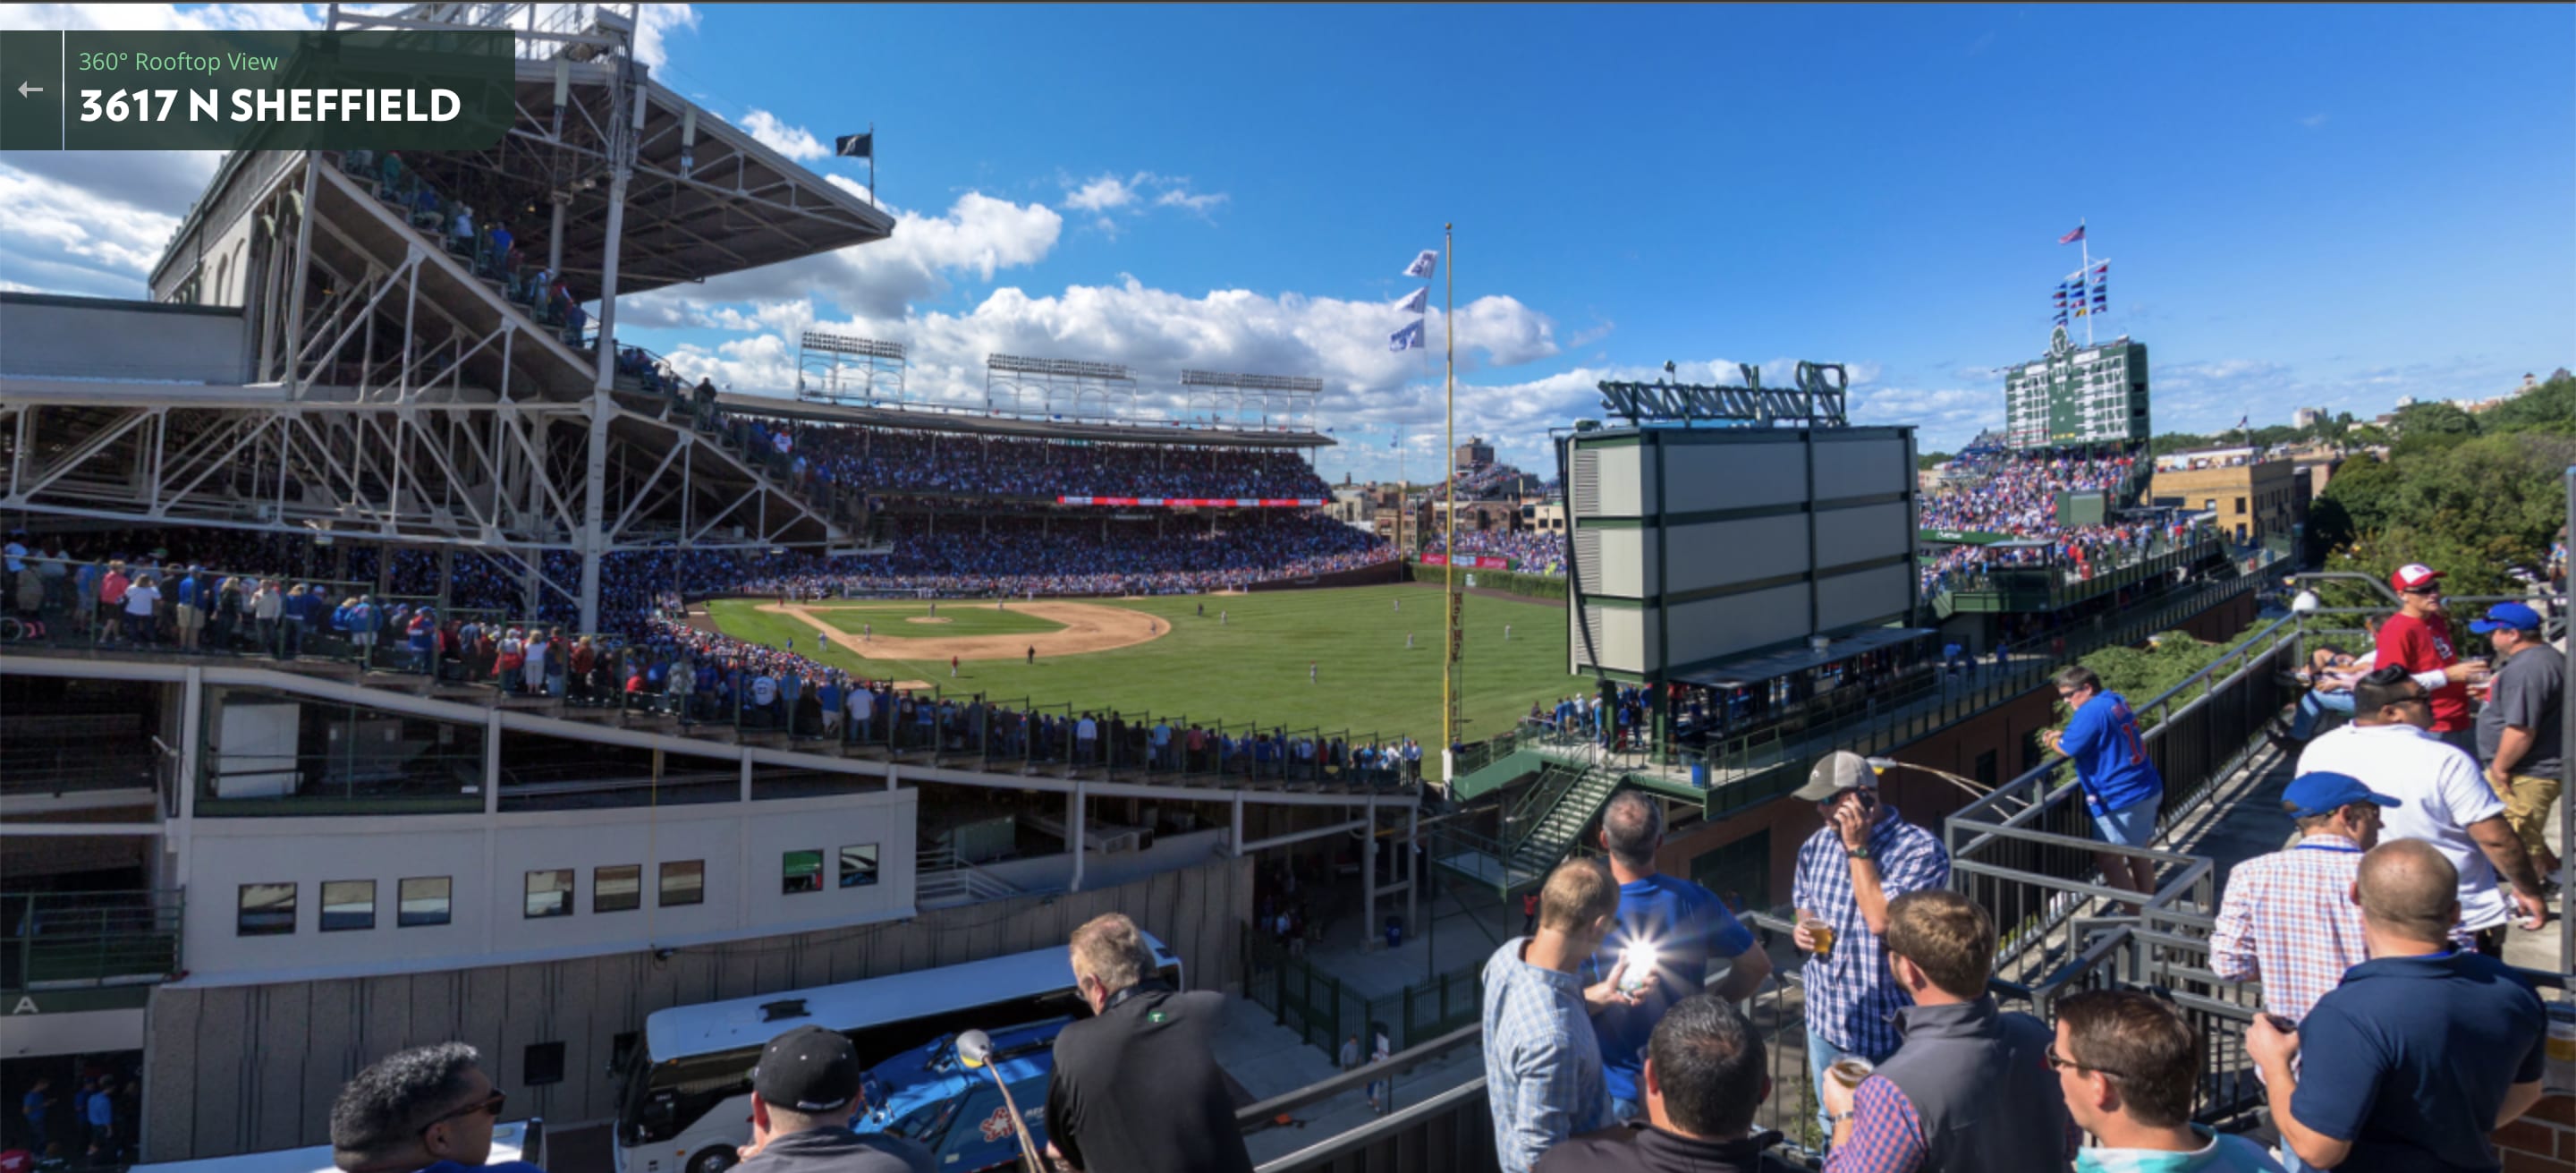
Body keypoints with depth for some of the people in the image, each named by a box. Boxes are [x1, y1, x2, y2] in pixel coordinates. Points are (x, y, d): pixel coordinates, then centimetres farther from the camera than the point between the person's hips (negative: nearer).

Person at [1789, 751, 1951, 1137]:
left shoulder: (1921, 850, -19)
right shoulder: (1817, 845, 0)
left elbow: (1881, 919, -29)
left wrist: (1857, 847, -25)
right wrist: (1801, 931, -5)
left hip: (1888, 1030, -5)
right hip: (1826, 1019, 6)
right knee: (1833, 1129, 23)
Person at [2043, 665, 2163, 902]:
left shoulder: (2091, 711, -21)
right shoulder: (2117, 701, 9)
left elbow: (2069, 748, -20)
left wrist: (2054, 741, 1)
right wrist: (2064, 735, 10)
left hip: (2121, 800, -10)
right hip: (2147, 791, 10)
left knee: (2108, 859, 0)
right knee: (2140, 854, 18)